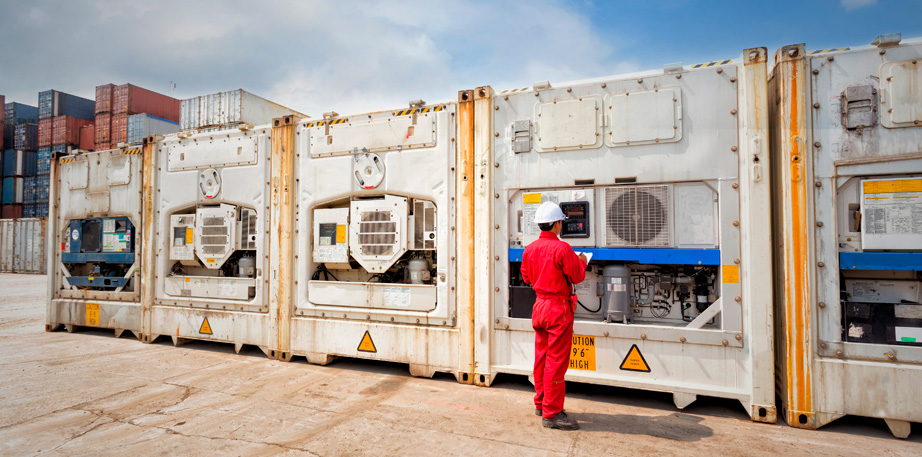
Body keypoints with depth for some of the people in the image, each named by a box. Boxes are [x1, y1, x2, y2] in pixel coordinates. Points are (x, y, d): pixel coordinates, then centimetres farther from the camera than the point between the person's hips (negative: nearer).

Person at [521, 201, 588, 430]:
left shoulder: (530, 249, 4)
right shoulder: (562, 248, -17)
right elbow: (578, 276, -10)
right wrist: (581, 261, 9)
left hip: (539, 305, 7)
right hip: (559, 308, -7)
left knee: (542, 357, 16)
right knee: (556, 360, -1)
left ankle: (541, 403, 29)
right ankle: (552, 413, 5)